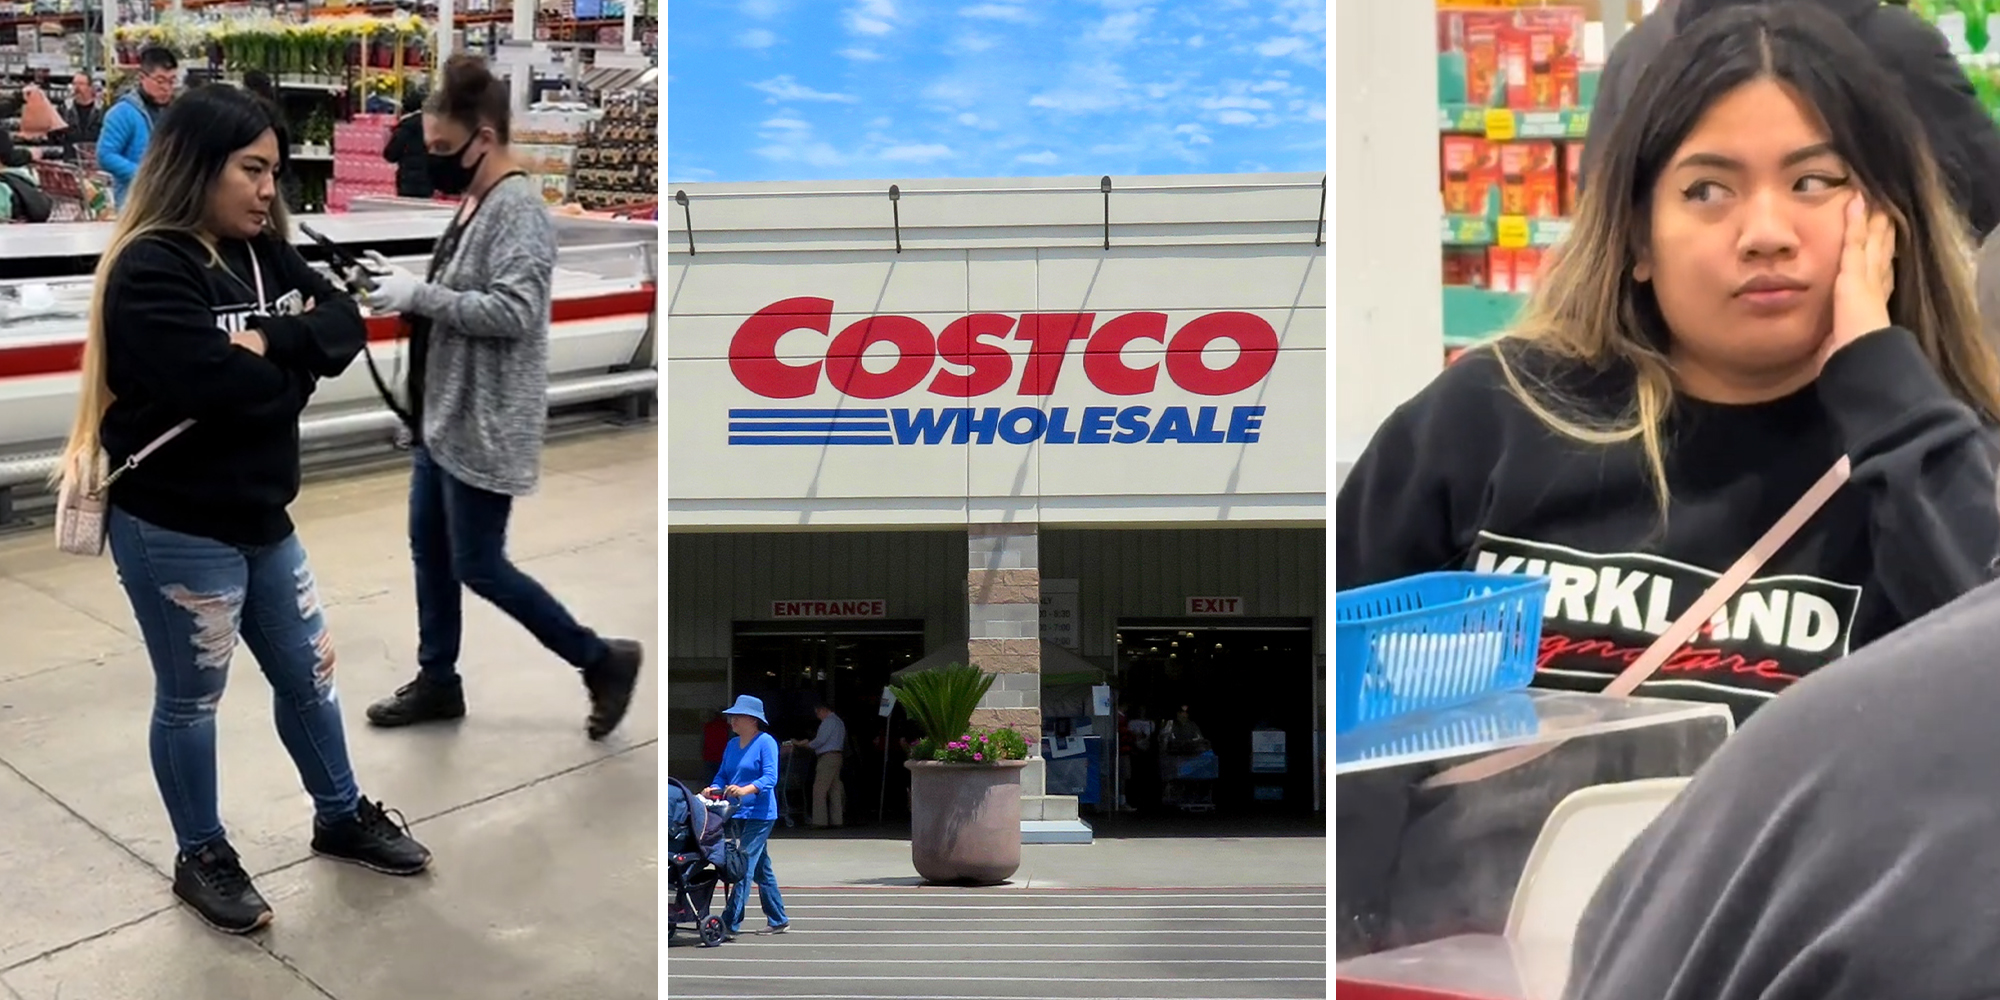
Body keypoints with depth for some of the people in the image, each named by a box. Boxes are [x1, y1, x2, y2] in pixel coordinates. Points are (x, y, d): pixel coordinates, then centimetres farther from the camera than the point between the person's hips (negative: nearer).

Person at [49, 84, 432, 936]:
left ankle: (341, 818, 38)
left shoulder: (259, 252, 6)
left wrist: (272, 338, -20)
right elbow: (228, 388, -30)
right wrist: (296, 367, -11)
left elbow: (346, 324, -2)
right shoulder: (149, 273, -19)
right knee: (191, 699, 10)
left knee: (308, 673, 19)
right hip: (176, 530, -8)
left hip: (261, 516, 8)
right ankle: (202, 857, 29)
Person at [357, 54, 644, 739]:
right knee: (429, 550, 16)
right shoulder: (475, 202, 12)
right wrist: (404, 286, 8)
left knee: (478, 566, -3)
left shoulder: (519, 208, -18)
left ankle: (602, 660, 11)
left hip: (484, 424, -10)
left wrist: (419, 295, -23)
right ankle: (437, 681, 31)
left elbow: (512, 311, -26)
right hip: (443, 413, 10)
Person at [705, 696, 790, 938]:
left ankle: (730, 922, -12)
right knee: (761, 868, 14)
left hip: (758, 814, -8)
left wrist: (745, 790, -33)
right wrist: (714, 789, -6)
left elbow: (770, 777, -18)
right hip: (737, 814, 8)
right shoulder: (732, 745, 14)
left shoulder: (766, 742, -9)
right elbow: (723, 774, 16)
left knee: (745, 867, -11)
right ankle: (778, 920, 22)